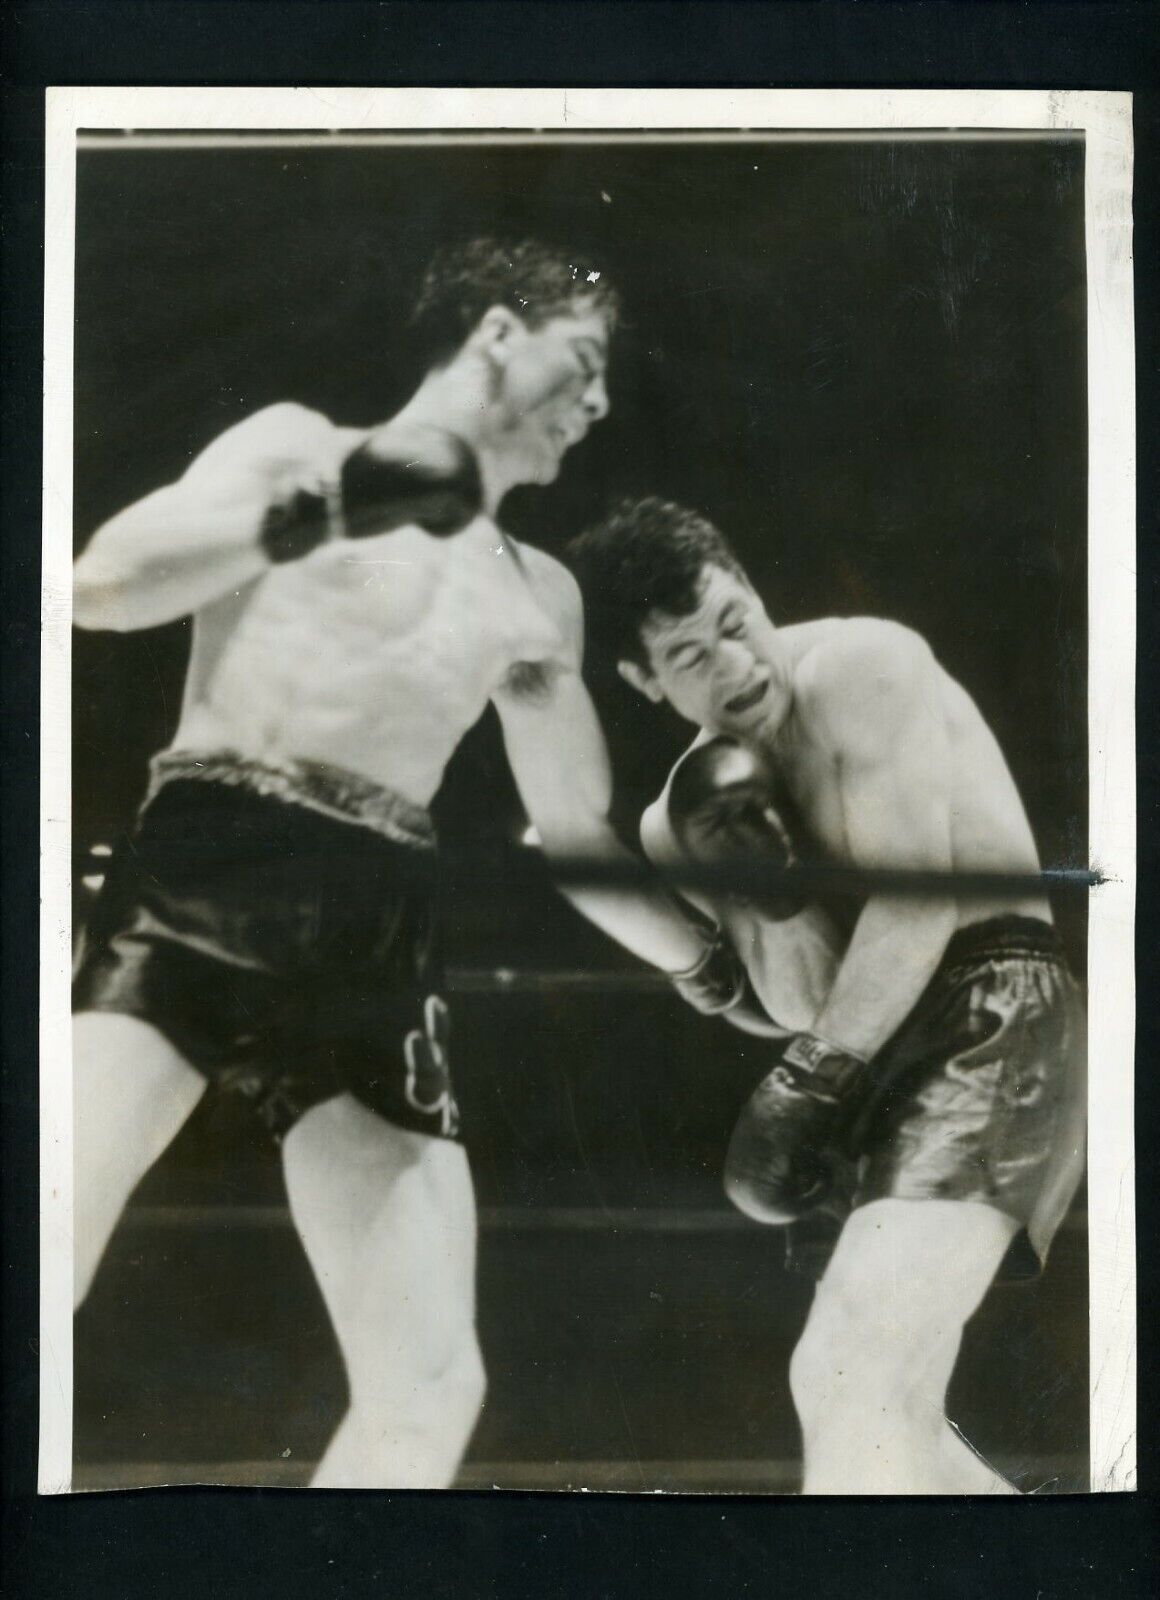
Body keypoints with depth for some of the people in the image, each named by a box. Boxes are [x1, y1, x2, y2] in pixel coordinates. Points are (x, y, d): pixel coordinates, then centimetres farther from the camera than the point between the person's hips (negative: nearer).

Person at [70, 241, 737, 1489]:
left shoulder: (536, 600, 25)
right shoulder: (299, 447, 11)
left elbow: (579, 846, 28)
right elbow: (101, 583, -5)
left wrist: (733, 977, 23)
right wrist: (323, 513, -16)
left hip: (372, 947, 6)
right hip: (201, 883, -6)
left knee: (429, 1389, -1)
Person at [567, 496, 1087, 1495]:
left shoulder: (861, 669, -12)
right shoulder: (675, 823, 7)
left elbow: (916, 902, -17)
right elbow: (806, 1003, -1)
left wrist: (812, 1077, -15)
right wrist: (754, 876, -19)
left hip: (996, 1012, -8)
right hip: (893, 1042, 9)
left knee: (866, 1351, -23)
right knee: (836, 1385, 19)